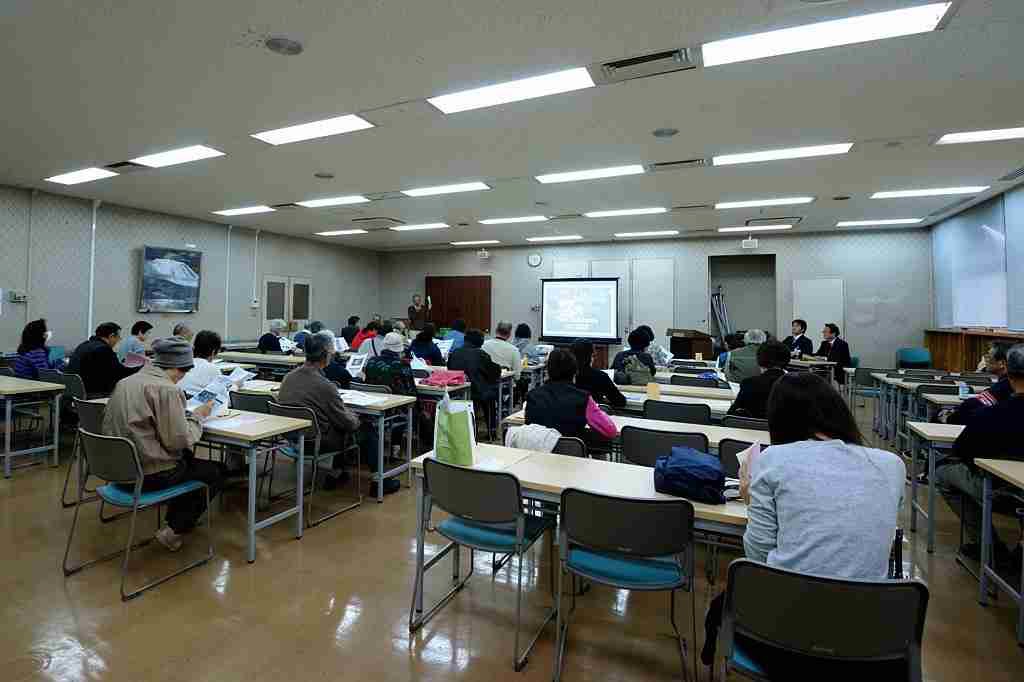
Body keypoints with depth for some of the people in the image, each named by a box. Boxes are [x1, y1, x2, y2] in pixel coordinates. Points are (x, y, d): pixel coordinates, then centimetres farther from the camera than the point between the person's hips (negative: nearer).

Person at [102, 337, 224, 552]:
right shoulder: (167, 390, -21)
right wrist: (198, 416, -6)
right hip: (151, 474, -9)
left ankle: (175, 517, 31)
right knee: (217, 471, 8)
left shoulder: (125, 383, 6)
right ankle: (174, 530, 7)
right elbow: (179, 440, -22)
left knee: (188, 459, 28)